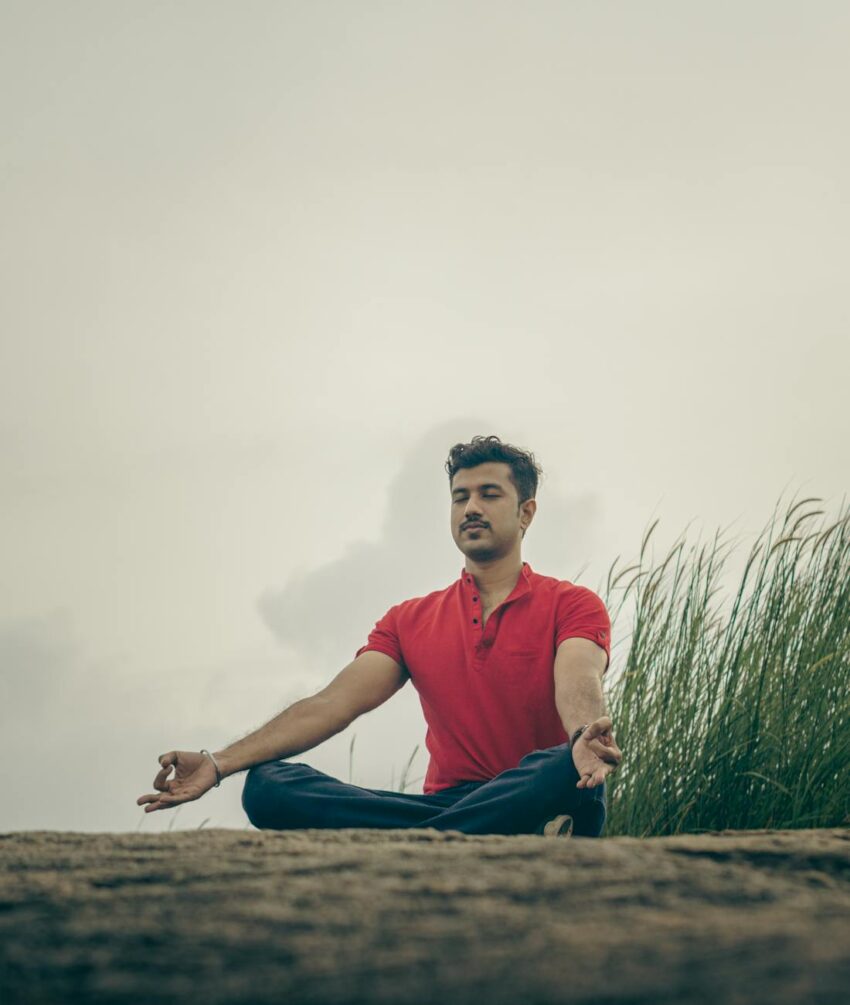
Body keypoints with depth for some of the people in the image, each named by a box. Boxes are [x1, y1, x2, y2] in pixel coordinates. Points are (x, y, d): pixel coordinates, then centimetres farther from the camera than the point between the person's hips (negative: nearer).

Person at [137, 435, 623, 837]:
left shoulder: (572, 606, 6)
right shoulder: (410, 620, 18)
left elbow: (578, 685, -15)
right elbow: (331, 704, 6)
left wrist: (587, 738, -42)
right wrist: (219, 763, -9)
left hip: (532, 799, -4)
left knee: (574, 770, -39)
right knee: (269, 786, -19)